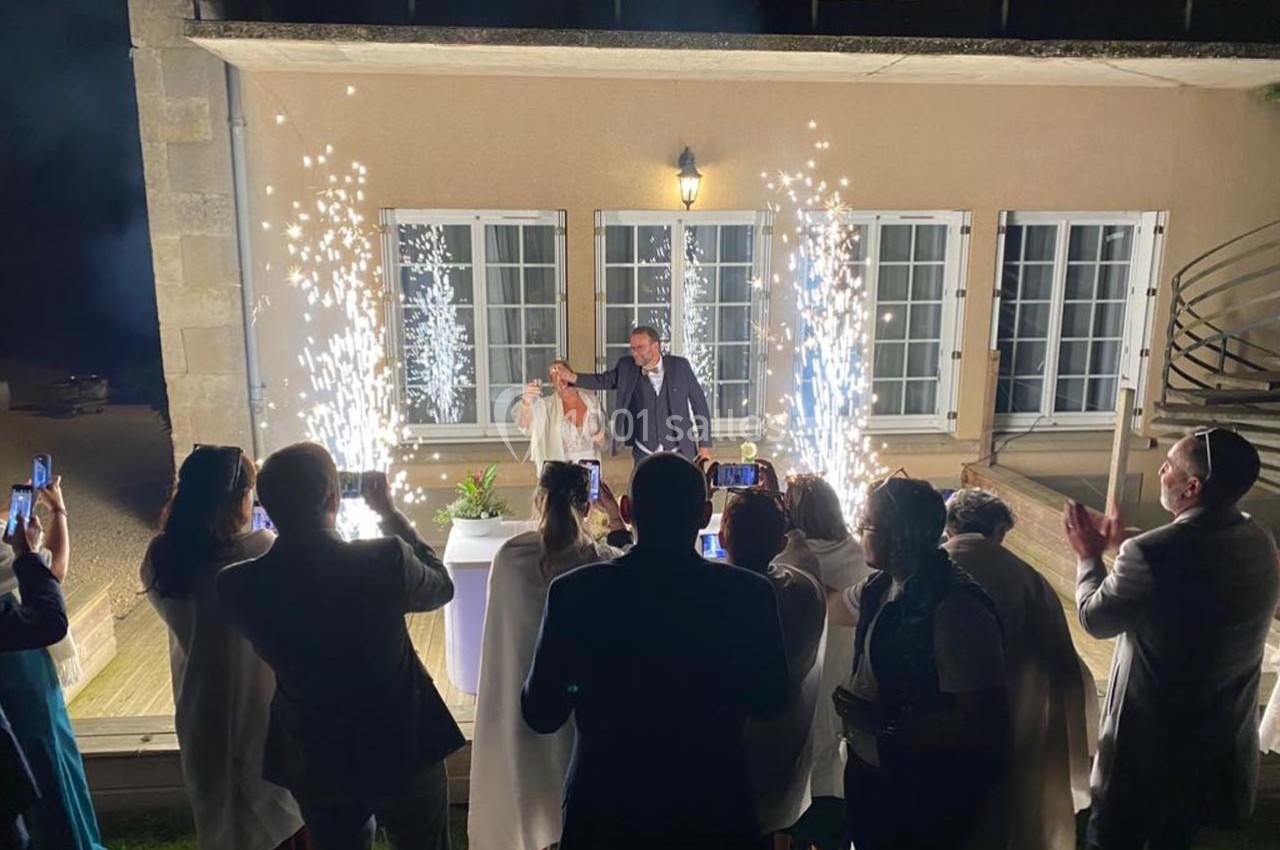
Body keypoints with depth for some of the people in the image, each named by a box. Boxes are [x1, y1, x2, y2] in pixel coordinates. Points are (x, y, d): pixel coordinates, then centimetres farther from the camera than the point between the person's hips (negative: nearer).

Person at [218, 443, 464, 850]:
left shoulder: (238, 585, -19)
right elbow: (441, 586, -5)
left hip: (315, 767, 2)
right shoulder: (386, 561, -27)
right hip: (402, 753, -2)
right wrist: (390, 514, -2)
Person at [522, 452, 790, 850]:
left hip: (605, 806, 0)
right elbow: (771, 700, -1)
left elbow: (540, 713, -8)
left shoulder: (574, 591, -16)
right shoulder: (749, 593, -15)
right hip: (715, 807, 0)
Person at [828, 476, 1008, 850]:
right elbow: (829, 605, 20)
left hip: (923, 797, -8)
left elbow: (985, 724, -26)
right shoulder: (882, 586, -1)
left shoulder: (955, 609, -27)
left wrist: (886, 723, -27)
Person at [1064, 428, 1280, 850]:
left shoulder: (1153, 553, -31)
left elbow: (1095, 618, -14)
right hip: (1222, 740, 7)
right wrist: (1123, 544, 16)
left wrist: (1090, 556, 1)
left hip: (1151, 743, -7)